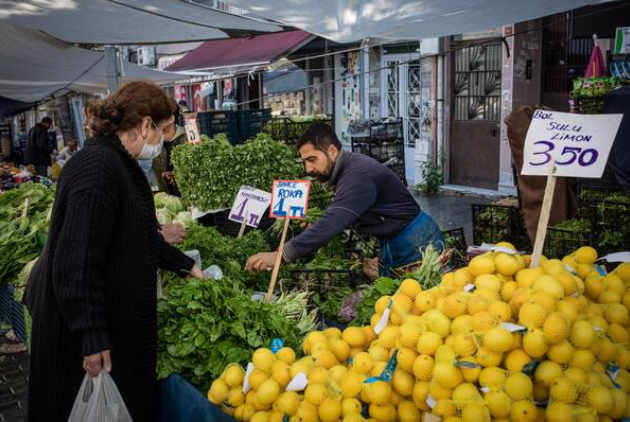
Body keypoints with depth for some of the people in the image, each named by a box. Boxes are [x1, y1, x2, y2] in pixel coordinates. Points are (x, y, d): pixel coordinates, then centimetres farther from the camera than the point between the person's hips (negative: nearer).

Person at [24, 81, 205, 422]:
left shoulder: (119, 165, 9)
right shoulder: (98, 166, -23)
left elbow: (138, 239, 20)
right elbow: (77, 262, -27)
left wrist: (187, 266, 23)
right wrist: (93, 336, -24)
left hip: (116, 316, 10)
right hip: (82, 330, -10)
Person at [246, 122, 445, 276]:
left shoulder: (358, 175, -28)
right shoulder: (346, 169, 4)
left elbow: (333, 224, -39)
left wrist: (280, 255, -43)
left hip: (415, 238, -10)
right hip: (391, 242, 10)